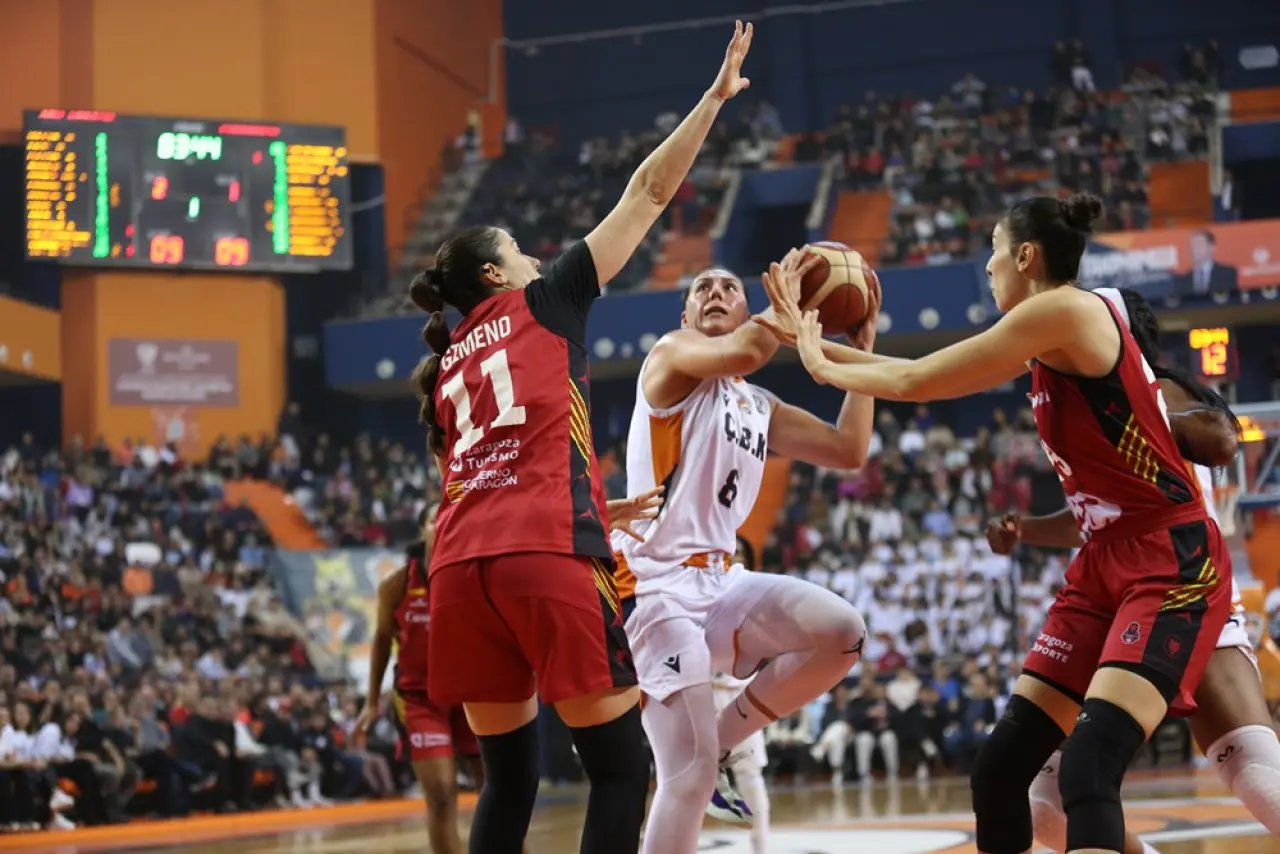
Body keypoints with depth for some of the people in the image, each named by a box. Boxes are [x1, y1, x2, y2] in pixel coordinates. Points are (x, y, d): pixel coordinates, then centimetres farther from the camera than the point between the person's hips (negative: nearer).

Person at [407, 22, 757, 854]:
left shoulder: (448, 368, 27)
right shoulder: (544, 302, 12)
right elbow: (649, 192, 12)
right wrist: (715, 96, 19)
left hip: (459, 566, 6)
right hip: (544, 558, -6)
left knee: (509, 778, 14)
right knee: (621, 765, 1)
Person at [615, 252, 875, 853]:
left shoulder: (760, 407, 21)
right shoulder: (672, 354, -1)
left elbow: (849, 450, 14)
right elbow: (746, 352, -22)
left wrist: (863, 349, 15)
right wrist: (787, 294, -6)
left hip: (721, 580, 7)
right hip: (659, 586, -7)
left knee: (841, 634, -15)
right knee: (690, 775, -14)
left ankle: (719, 745, 0)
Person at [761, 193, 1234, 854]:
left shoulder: (1063, 310, -13)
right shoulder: (1047, 342, 15)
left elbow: (916, 383, -9)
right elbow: (930, 374, 25)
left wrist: (822, 368, 8)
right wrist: (819, 344, 26)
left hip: (1173, 564, -10)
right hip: (1105, 563, 10)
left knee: (1088, 769, -25)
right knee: (998, 770, 5)